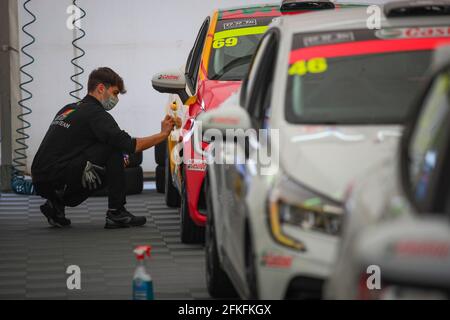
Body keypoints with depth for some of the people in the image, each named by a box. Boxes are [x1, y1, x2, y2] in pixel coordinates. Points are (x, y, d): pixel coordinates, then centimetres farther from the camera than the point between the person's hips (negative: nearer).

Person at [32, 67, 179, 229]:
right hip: (58, 180, -9)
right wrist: (163, 135, -5)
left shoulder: (68, 109, 21)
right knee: (114, 149, -6)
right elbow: (129, 145, -17)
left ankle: (56, 205, 12)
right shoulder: (95, 113, -8)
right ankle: (116, 214, -4)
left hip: (41, 182, 9)